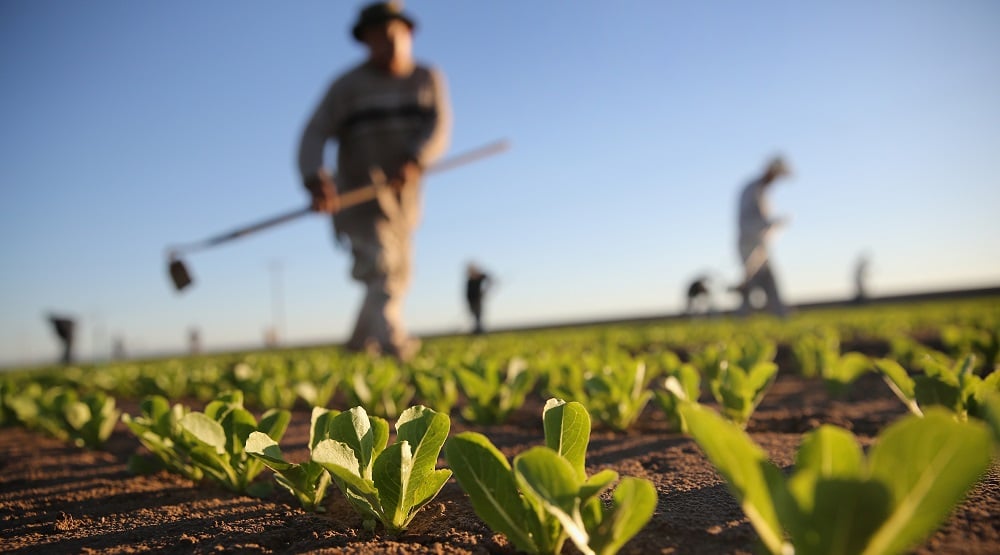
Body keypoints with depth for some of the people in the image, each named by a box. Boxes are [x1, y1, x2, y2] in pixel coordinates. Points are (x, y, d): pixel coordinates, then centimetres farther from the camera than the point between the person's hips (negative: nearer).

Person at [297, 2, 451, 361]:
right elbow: (314, 135, -14)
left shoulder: (428, 79, 4)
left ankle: (360, 344, 35)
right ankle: (395, 345, -34)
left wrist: (414, 161, -31)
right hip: (359, 197, -5)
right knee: (380, 269, -22)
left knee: (396, 279, 15)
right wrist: (315, 180, -34)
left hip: (403, 200, 5)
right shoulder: (348, 85, -5)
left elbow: (440, 128, -11)